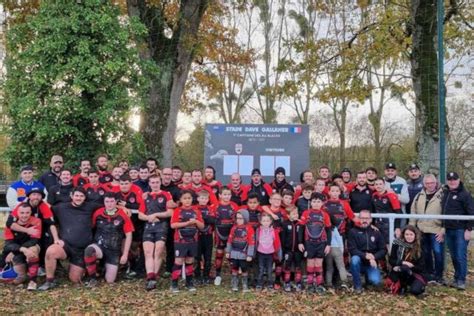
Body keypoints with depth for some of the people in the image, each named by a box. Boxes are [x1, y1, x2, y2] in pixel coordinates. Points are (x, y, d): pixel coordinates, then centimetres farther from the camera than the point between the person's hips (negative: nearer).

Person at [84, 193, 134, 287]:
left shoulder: (123, 216, -6)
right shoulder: (98, 213, -2)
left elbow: (128, 236, -3)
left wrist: (125, 254, -5)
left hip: (114, 251, 0)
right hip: (99, 246, 0)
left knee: (110, 281, -3)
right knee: (89, 250, -36)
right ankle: (92, 278, -14)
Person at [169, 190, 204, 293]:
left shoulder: (196, 211, 6)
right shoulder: (178, 211, -4)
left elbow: (202, 226, 6)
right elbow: (173, 225, -16)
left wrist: (196, 221, -14)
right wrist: (187, 223, -19)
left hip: (192, 240, 4)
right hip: (180, 240, -4)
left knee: (190, 262, 12)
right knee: (178, 262, -4)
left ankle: (189, 283, 23)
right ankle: (174, 284, 5)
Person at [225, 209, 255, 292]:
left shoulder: (249, 228, -8)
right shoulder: (234, 227, 5)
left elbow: (251, 242, -9)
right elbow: (230, 240, 9)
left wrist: (250, 255, -11)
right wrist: (228, 251, 7)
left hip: (243, 254, -3)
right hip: (234, 253, 4)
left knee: (244, 269, 7)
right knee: (234, 269, 10)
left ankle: (245, 285, 21)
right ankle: (234, 285, 20)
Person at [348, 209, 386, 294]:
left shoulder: (376, 232, 2)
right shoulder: (353, 231, -7)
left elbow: (383, 250, 0)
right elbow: (352, 250, -14)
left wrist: (373, 257, -18)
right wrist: (365, 255, -28)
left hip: (372, 263, 2)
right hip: (360, 261, -2)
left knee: (376, 281, -22)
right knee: (355, 259, -35)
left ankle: (369, 277, 18)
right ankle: (358, 286, -14)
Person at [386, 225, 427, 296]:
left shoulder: (419, 249, -4)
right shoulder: (397, 244, -6)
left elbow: (421, 268, -6)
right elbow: (391, 260, -6)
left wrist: (407, 266, -19)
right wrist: (403, 263, -24)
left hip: (414, 274, 0)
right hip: (399, 273, 0)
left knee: (416, 290, -30)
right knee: (405, 268, -36)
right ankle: (402, 286, -10)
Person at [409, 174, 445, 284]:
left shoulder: (442, 196, -6)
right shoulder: (419, 196, 9)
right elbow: (413, 213, 13)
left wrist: (443, 230, -13)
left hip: (436, 231, -5)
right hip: (422, 231, 5)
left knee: (438, 253, -4)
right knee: (426, 254, 13)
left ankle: (438, 276, 13)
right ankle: (429, 275, 26)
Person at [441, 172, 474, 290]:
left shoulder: (464, 194, -8)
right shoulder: (445, 193, 11)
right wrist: (443, 226, 15)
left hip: (461, 230, -6)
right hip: (449, 230, 6)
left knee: (461, 256, -6)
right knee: (454, 256, 12)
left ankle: (461, 281, 2)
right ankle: (457, 278, 21)